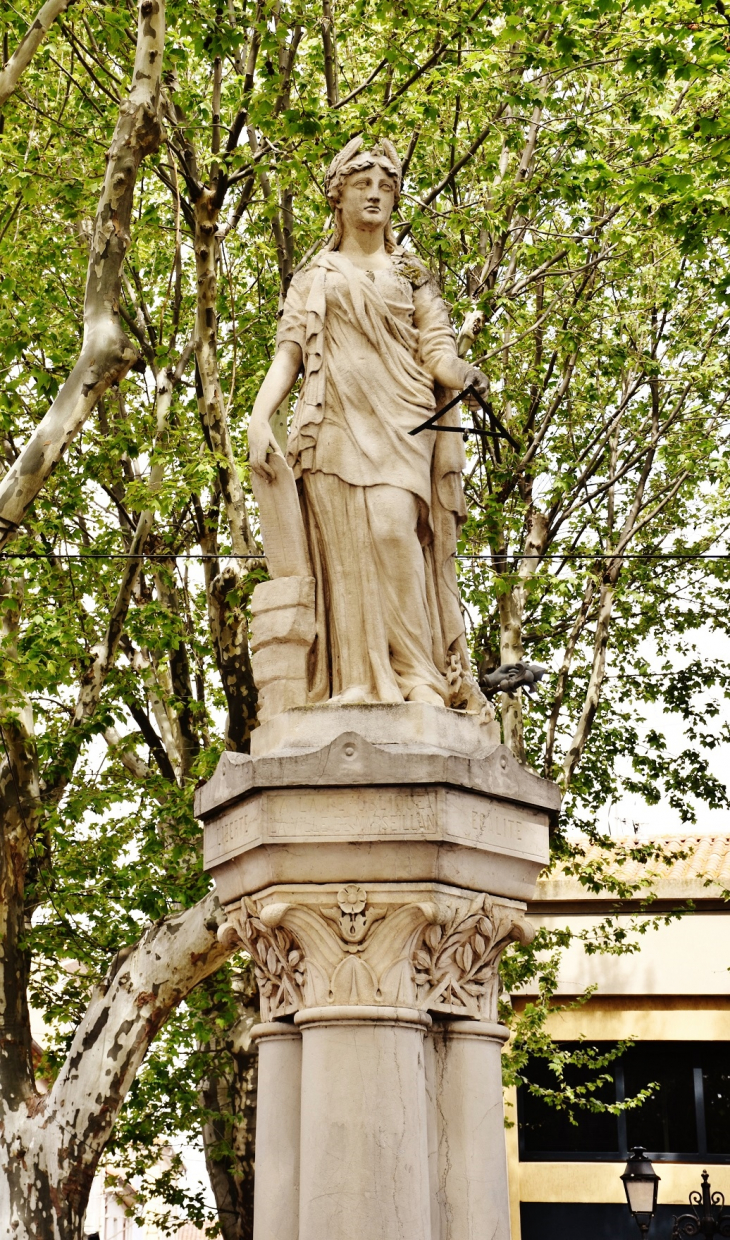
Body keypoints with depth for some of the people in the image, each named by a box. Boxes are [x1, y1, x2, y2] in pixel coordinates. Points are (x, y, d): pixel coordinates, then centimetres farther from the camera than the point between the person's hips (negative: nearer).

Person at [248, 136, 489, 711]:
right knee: (345, 548, -11)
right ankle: (358, 685, -15)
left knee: (393, 530, -22)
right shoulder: (314, 276, 23)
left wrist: (460, 373, -15)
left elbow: (437, 348, 9)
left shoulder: (411, 273, 21)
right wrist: (260, 416, -4)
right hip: (335, 423, 1)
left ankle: (420, 679, -22)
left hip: (399, 422, -1)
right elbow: (289, 352, 13)